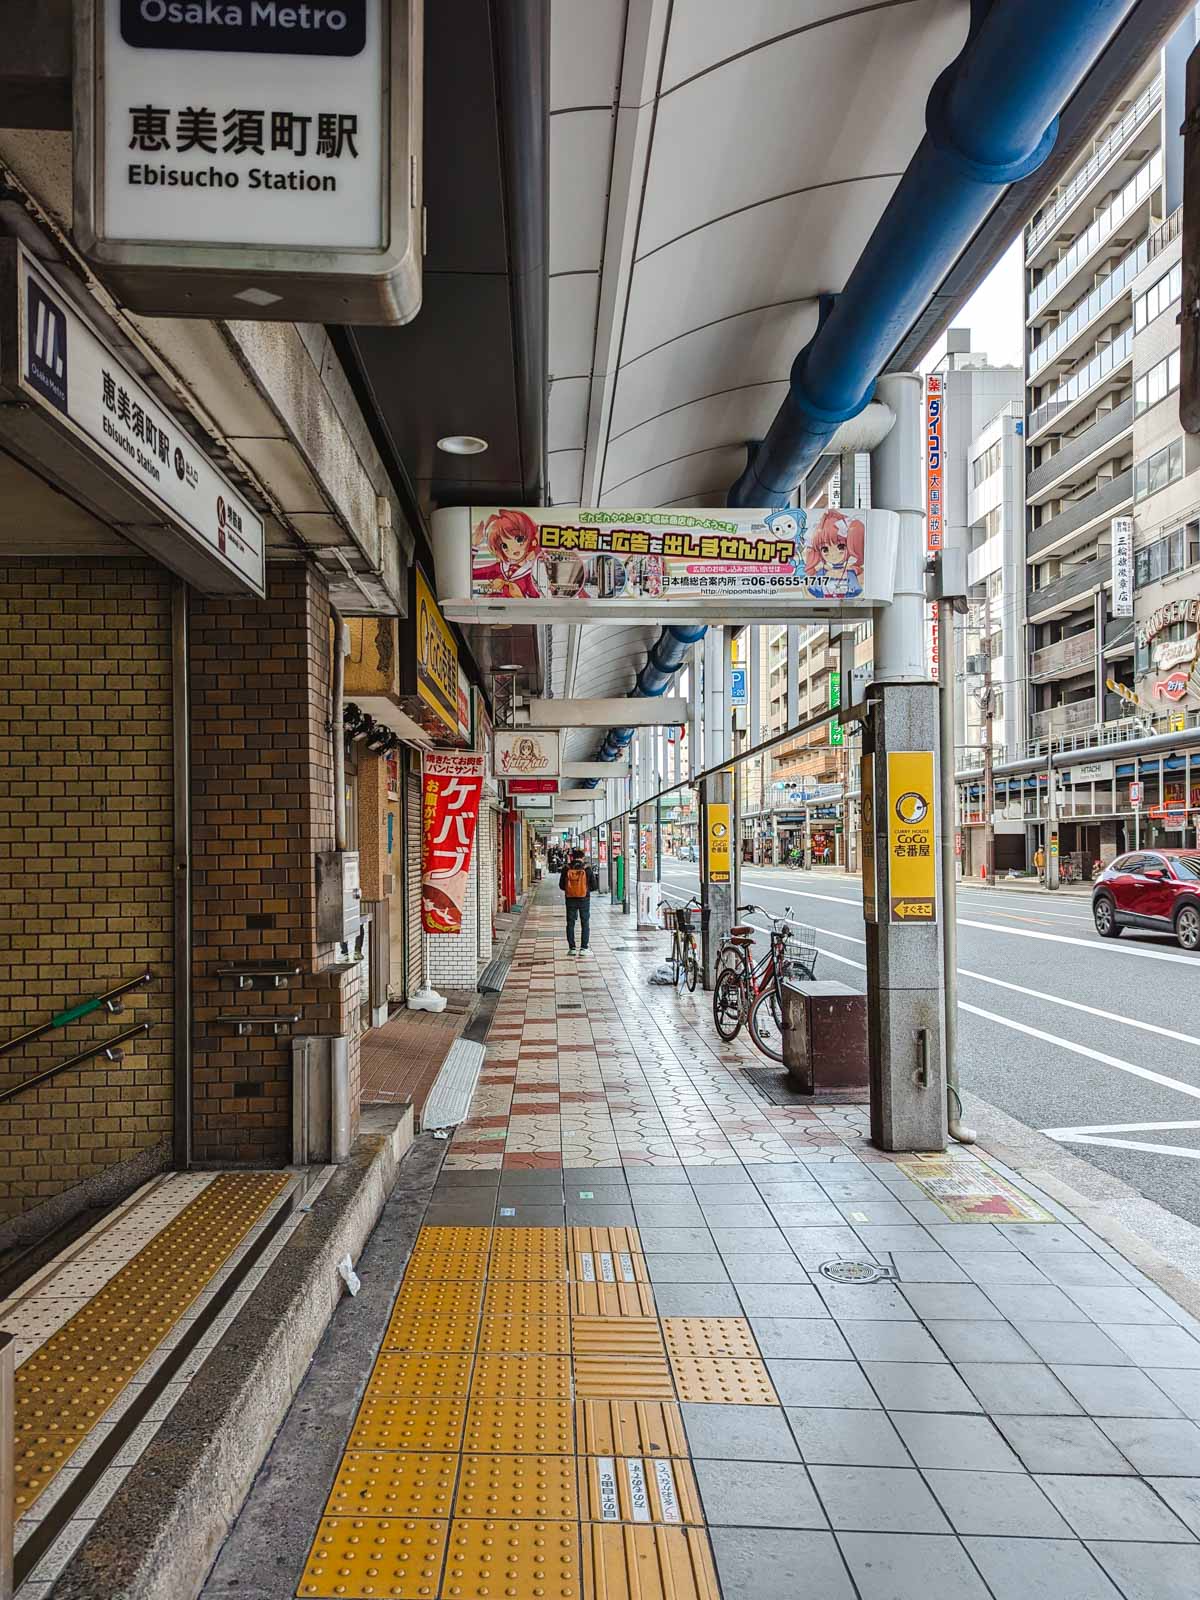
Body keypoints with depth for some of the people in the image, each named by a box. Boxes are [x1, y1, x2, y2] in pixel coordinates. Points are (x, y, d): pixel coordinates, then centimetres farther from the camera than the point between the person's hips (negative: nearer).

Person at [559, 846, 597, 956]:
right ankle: (583, 948, 5)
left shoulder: (566, 869, -6)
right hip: (584, 899, -1)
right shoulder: (587, 869, -8)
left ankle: (571, 948, 10)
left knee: (570, 924, 11)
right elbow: (594, 886, -5)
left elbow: (561, 885, -1)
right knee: (585, 924, 8)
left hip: (570, 899, 1)